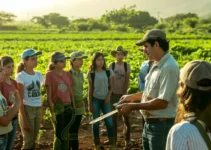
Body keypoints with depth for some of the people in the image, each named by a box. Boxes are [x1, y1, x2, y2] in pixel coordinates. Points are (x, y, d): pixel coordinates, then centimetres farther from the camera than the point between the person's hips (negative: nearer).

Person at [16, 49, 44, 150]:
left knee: (33, 141, 13)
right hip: (27, 110, -6)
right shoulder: (21, 76, -11)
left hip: (38, 110, 6)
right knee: (28, 142, -1)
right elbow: (20, 100, -13)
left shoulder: (38, 74, 6)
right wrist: (24, 119, -16)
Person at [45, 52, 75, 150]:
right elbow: (48, 96, -10)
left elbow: (71, 93, 12)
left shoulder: (67, 74, 7)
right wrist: (52, 112, -14)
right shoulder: (50, 75, -10)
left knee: (66, 134, 12)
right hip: (58, 108, -5)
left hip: (68, 108, 5)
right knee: (59, 135, 2)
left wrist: (73, 108, 9)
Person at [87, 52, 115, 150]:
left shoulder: (108, 72, 1)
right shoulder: (91, 74, -2)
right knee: (96, 123, 2)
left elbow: (111, 87, 6)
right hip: (95, 100, -1)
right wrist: (90, 104, -1)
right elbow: (90, 90, 1)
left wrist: (108, 96, -12)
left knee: (109, 122, -4)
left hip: (105, 100, 1)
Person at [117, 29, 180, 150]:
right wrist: (132, 96, 15)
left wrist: (132, 107, -22)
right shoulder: (157, 65, 9)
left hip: (161, 125, -9)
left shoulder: (169, 67, -23)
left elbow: (162, 102, -26)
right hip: (150, 123, 9)